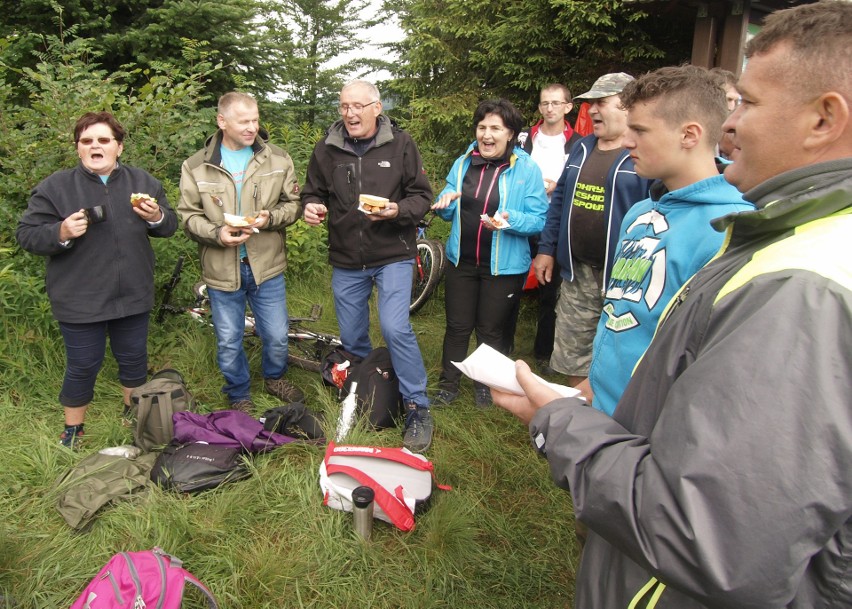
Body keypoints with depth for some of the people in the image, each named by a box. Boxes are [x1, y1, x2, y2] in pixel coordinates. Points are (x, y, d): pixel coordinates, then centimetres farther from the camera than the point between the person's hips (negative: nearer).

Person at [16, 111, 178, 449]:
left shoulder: (144, 182, 4)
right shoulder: (55, 187, -5)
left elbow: (170, 225, 10)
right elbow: (27, 235, -5)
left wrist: (156, 217, -13)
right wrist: (62, 233, -24)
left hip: (133, 296, 3)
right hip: (80, 301, -3)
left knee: (134, 359, 17)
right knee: (83, 366, 8)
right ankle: (73, 430, 30)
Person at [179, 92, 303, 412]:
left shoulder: (277, 159, -1)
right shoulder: (196, 166, -2)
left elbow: (294, 203, 2)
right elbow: (188, 216, -1)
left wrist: (269, 218, -18)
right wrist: (216, 233, -20)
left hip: (267, 266, 1)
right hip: (221, 270, 0)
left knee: (277, 336, 12)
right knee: (228, 343, 12)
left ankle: (275, 377, 42)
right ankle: (239, 395, 35)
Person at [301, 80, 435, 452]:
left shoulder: (400, 144, -4)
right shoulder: (326, 149, 3)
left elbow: (422, 196, -3)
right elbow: (313, 192, 13)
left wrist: (398, 210, -23)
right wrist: (311, 207, -10)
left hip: (393, 256, -4)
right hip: (345, 261, 4)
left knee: (395, 328, -18)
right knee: (352, 339, 13)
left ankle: (418, 409, -2)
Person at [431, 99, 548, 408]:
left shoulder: (526, 168, -9)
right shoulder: (463, 162, 4)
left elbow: (539, 220, -12)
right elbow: (451, 213, 12)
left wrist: (511, 219, -30)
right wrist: (446, 202, -11)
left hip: (503, 266, -3)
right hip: (461, 261, 4)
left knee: (491, 331, 13)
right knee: (457, 326, 13)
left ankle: (486, 385, 34)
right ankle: (448, 383, 30)